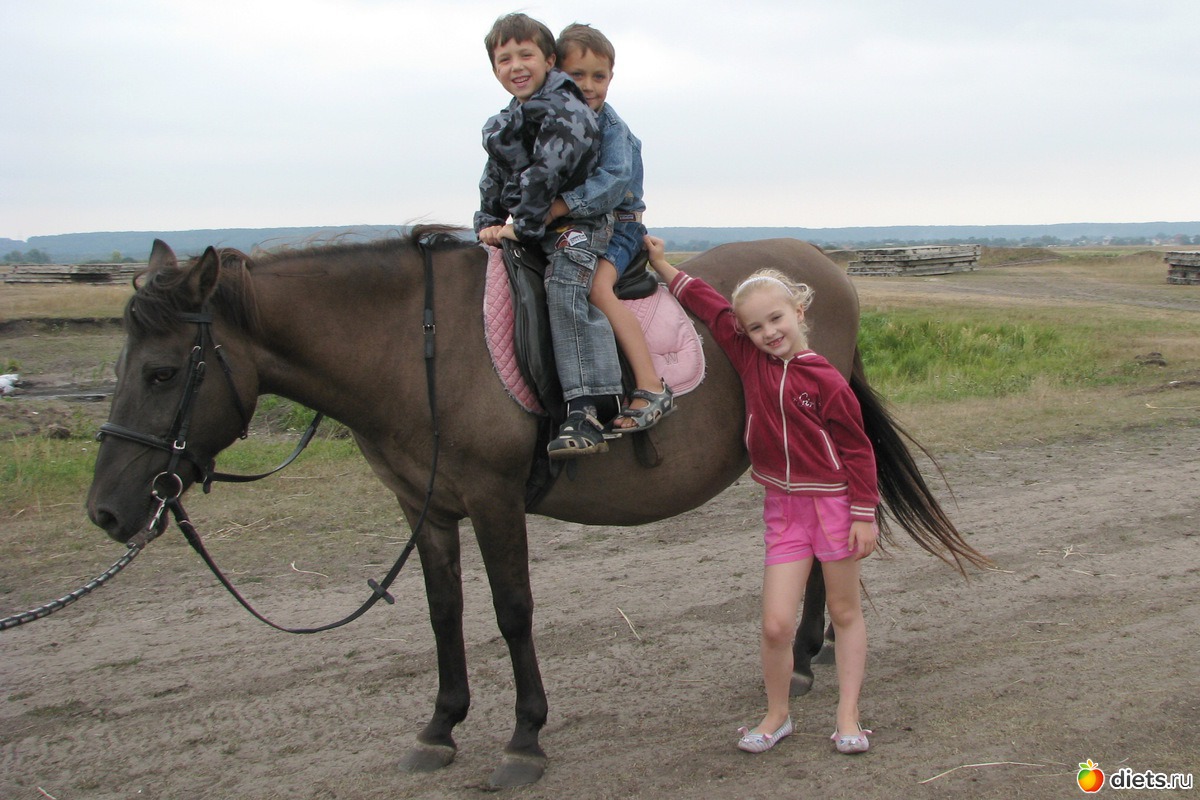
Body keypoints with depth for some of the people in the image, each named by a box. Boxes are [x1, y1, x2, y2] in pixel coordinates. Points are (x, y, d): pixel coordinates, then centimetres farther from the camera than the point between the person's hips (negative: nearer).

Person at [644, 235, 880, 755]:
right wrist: (661, 265, 5)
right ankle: (776, 715, 19)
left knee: (845, 612, 11)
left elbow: (857, 450, -8)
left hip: (834, 503, -3)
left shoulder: (825, 381, -12)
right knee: (776, 624, -2)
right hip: (782, 507, 3)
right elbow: (706, 303, 6)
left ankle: (848, 717, 22)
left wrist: (864, 516, -9)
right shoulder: (748, 359, -1)